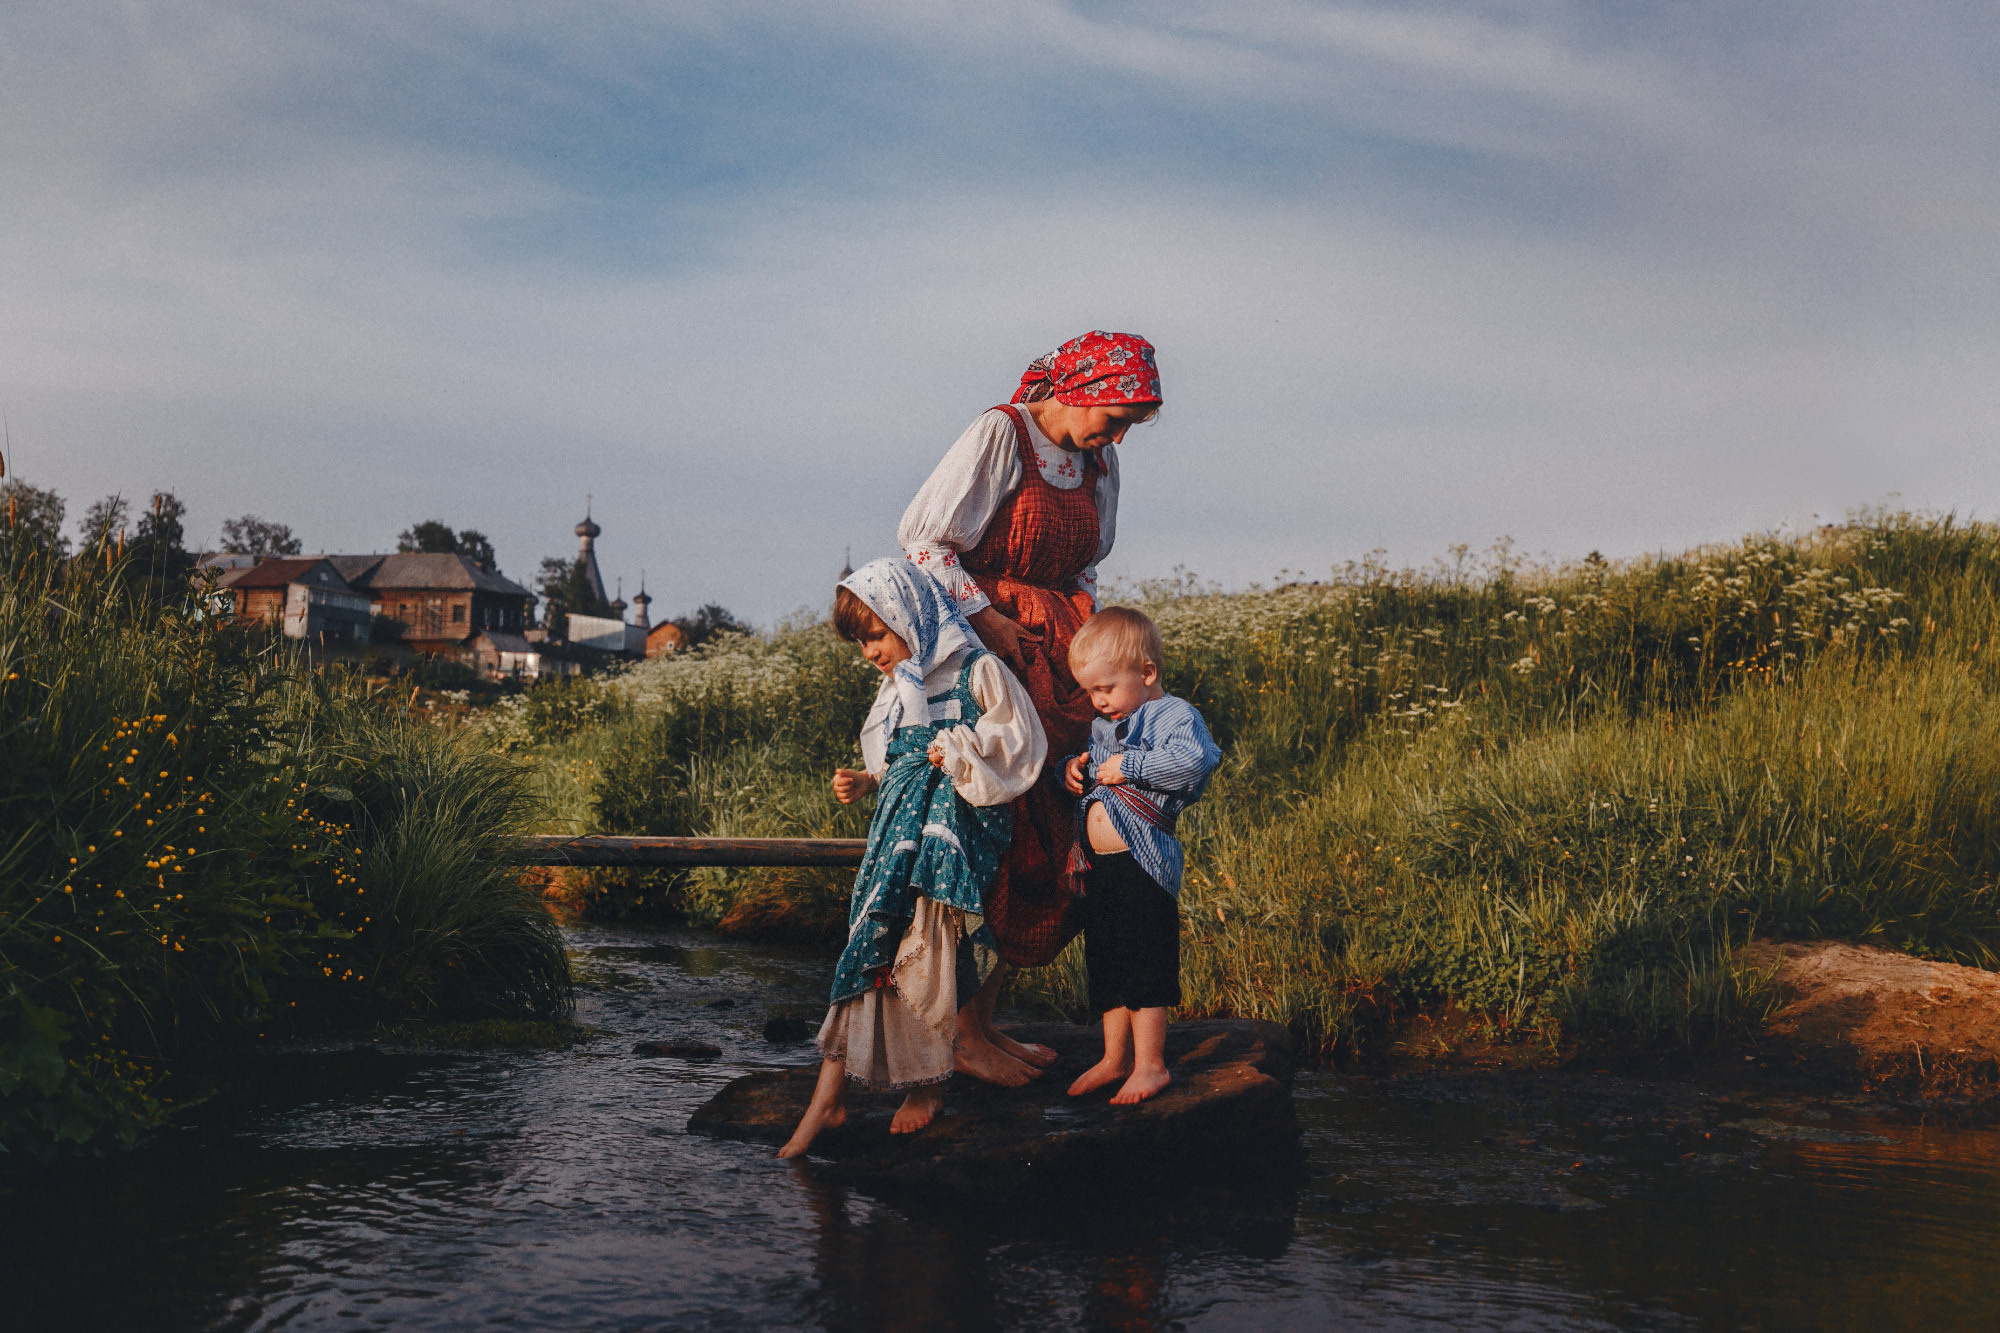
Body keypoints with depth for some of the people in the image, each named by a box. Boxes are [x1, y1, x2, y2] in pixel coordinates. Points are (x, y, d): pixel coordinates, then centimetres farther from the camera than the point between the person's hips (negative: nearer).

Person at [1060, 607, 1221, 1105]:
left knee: (1144, 964, -3)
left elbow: (1193, 760, -28)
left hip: (1142, 863, -8)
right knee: (1104, 962, 15)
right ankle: (1115, 1058, 27)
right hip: (1099, 864, 8)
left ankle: (1150, 1064, 9)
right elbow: (1088, 769, 33)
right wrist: (1072, 769, 10)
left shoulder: (1174, 716, -8)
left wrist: (1129, 766, -22)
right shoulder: (1102, 726, 17)